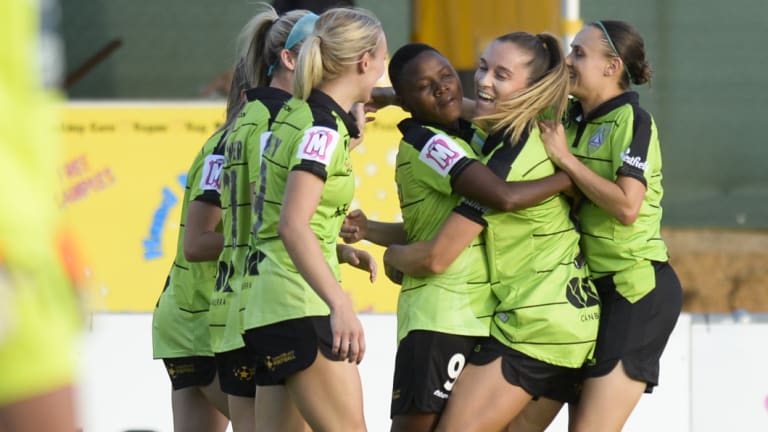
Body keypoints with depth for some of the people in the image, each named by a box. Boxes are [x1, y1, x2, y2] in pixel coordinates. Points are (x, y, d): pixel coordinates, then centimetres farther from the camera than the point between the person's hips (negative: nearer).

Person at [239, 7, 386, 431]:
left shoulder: (295, 114, 11)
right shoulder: (323, 129, -14)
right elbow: (292, 225, -26)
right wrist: (341, 306, -33)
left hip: (270, 306, 9)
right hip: (301, 307, -9)